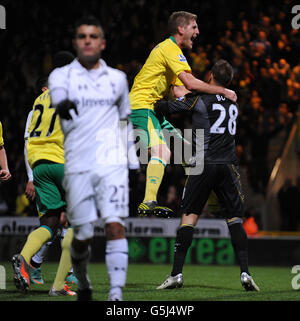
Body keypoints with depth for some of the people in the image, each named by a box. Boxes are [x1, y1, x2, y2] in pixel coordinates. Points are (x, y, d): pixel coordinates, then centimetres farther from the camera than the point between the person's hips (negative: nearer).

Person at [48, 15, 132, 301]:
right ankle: (83, 285, 29)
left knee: (115, 226, -16)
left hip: (112, 164, 1)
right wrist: (62, 104, -43)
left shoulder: (117, 79, 13)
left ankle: (116, 295, -19)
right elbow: (57, 95, -20)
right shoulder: (62, 75, 5)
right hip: (77, 167, -1)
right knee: (82, 236, 1)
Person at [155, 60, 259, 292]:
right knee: (235, 219, 5)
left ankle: (177, 274, -7)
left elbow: (165, 108, 1)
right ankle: (245, 273, -8)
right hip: (228, 165, 4)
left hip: (204, 164, -3)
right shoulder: (233, 104, 14)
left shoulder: (199, 99, -3)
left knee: (189, 216, 0)